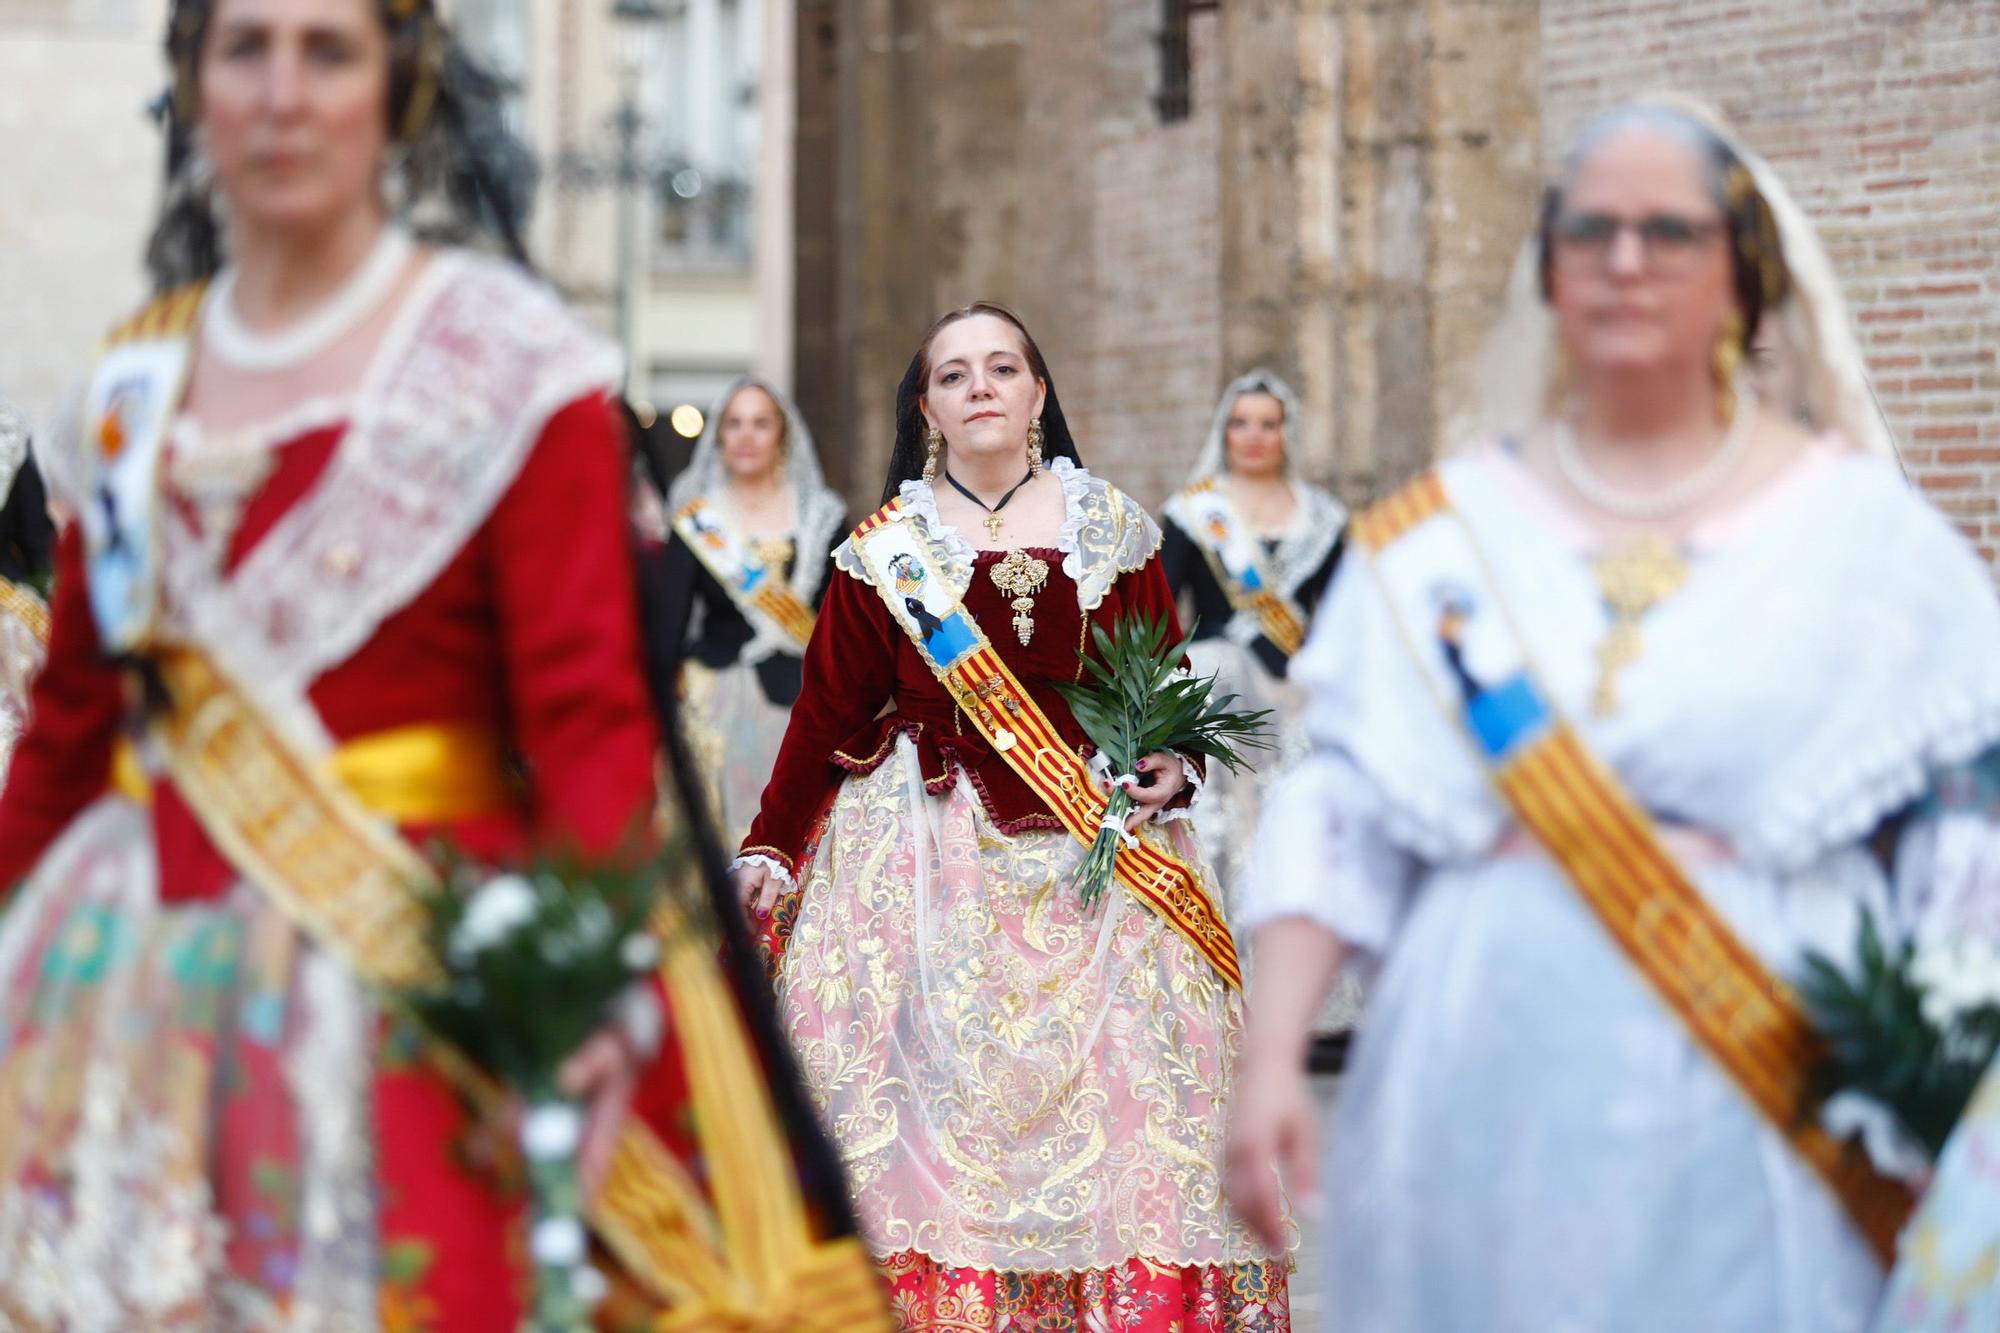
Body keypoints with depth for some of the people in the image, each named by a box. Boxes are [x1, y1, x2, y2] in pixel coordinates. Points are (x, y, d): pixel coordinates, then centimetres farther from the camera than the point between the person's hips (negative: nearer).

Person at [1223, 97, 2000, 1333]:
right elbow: (1338, 816, 3)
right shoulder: (1447, 532, 8)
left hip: (1760, 1134, -1)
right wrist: (1272, 1057, -7)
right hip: (1489, 1114, 1)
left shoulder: (1862, 528, 4)